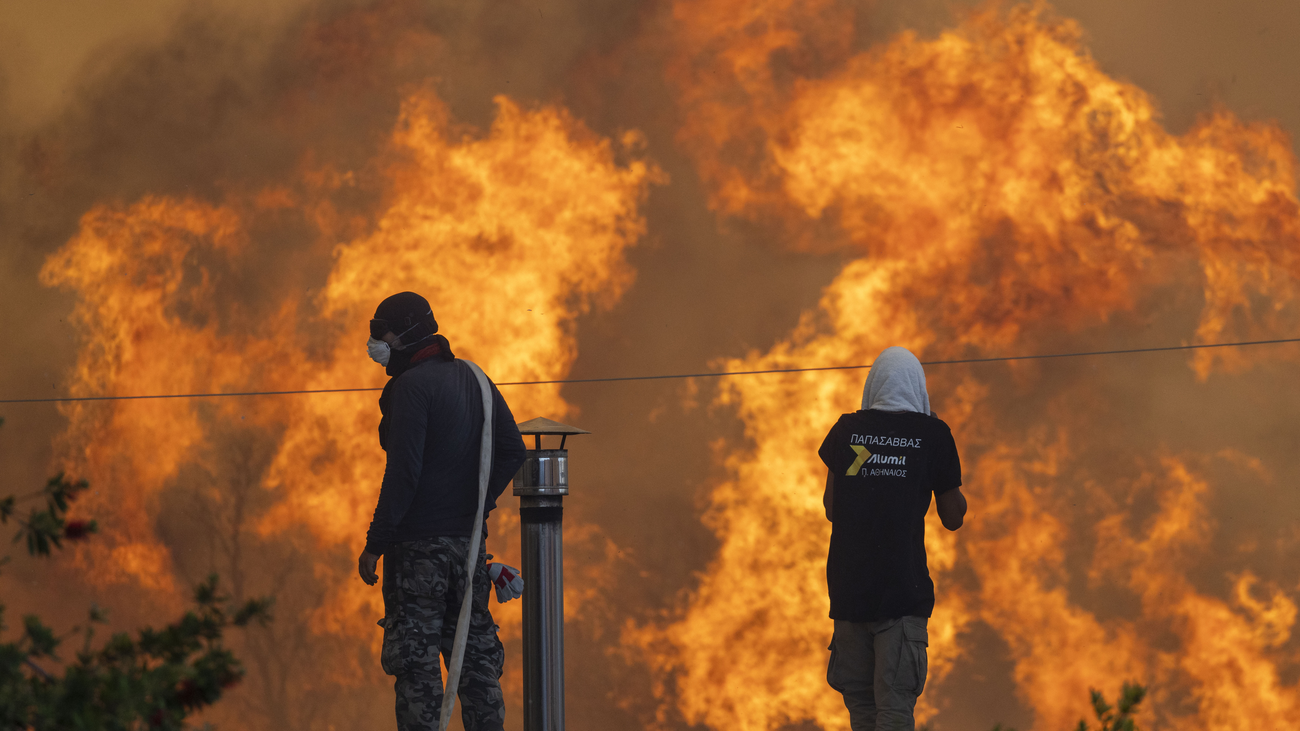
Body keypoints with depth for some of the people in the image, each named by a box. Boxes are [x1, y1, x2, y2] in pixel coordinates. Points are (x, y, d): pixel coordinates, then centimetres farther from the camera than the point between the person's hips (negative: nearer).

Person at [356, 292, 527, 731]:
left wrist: (375, 543, -15)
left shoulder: (411, 386, -12)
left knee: (415, 656, -5)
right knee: (475, 650, 11)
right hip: (469, 538, 8)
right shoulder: (473, 379, 12)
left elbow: (403, 472, -18)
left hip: (419, 543, -8)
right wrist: (478, 504, 14)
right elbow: (512, 452, 13)